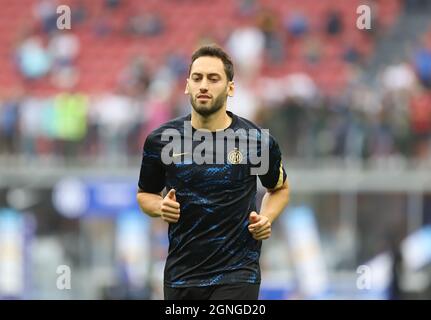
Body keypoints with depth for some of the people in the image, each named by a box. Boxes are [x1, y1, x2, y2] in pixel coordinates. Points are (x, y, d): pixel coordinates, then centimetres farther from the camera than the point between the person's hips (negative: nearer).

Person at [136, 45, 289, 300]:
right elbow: (145, 193, 15)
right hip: (181, 276, 3)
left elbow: (279, 188, 15)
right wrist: (160, 207, -7)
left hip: (237, 274, -3)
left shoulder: (257, 140, -4)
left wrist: (266, 218, -4)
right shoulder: (161, 140, 0)